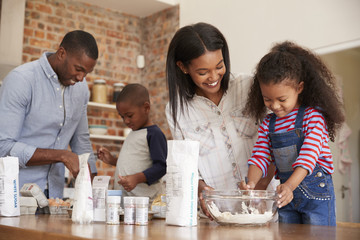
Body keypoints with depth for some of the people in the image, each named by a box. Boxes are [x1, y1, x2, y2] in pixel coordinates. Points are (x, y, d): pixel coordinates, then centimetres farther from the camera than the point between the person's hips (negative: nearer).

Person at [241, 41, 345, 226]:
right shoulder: (268, 123, 8)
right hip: (286, 193, 5)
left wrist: (289, 186, -35)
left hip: (316, 191, -5)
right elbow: (260, 156, 2)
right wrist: (251, 182, -18)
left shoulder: (313, 116, -10)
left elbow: (309, 155, -21)